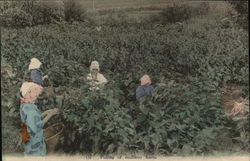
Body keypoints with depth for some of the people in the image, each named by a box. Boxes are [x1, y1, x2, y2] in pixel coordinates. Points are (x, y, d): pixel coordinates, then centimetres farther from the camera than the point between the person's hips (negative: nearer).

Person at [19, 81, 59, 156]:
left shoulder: (24, 105, 5)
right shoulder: (30, 108, -25)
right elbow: (38, 125, -23)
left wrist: (46, 113, 4)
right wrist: (50, 114, -15)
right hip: (34, 141, -9)